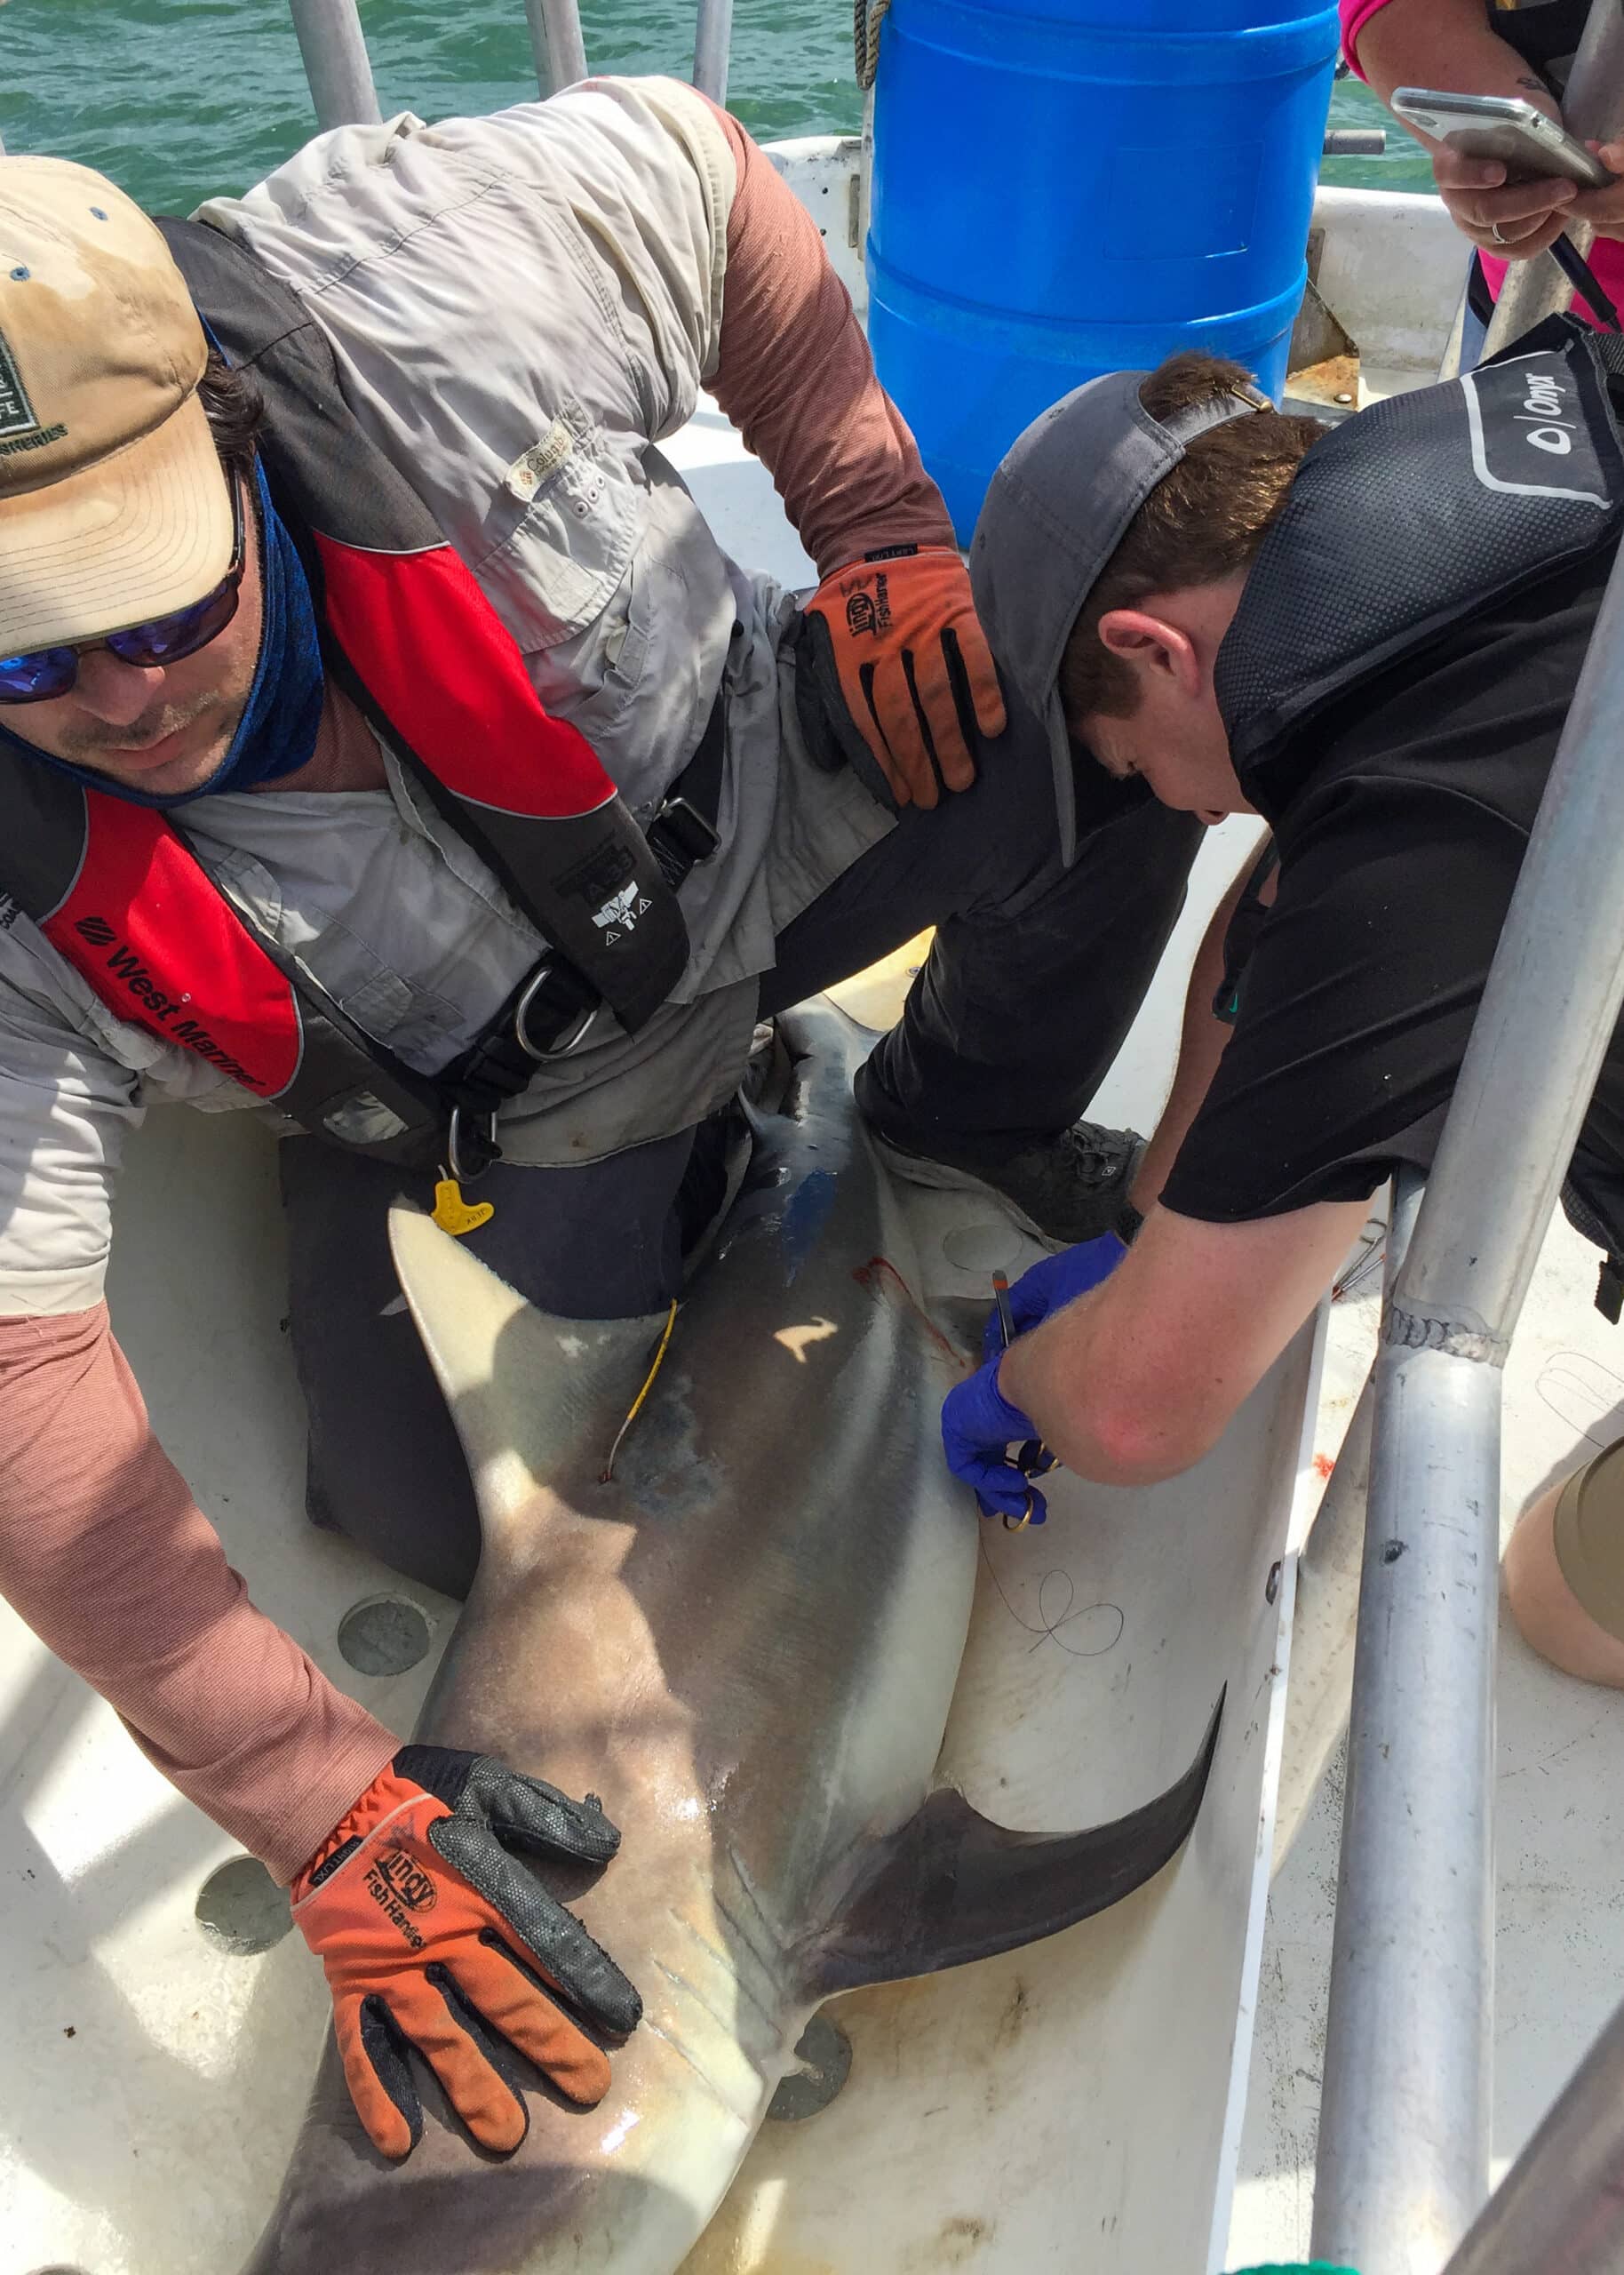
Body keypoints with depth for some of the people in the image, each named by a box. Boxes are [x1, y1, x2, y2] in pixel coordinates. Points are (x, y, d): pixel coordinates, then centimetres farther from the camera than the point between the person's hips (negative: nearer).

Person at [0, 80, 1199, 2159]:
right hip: (543, 1108, 0)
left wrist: (876, 519, -13)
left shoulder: (414, 295, -29)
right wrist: (322, 1813, -32)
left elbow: (696, 163, -8)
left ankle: (972, 1110, 8)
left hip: (770, 803, 1)